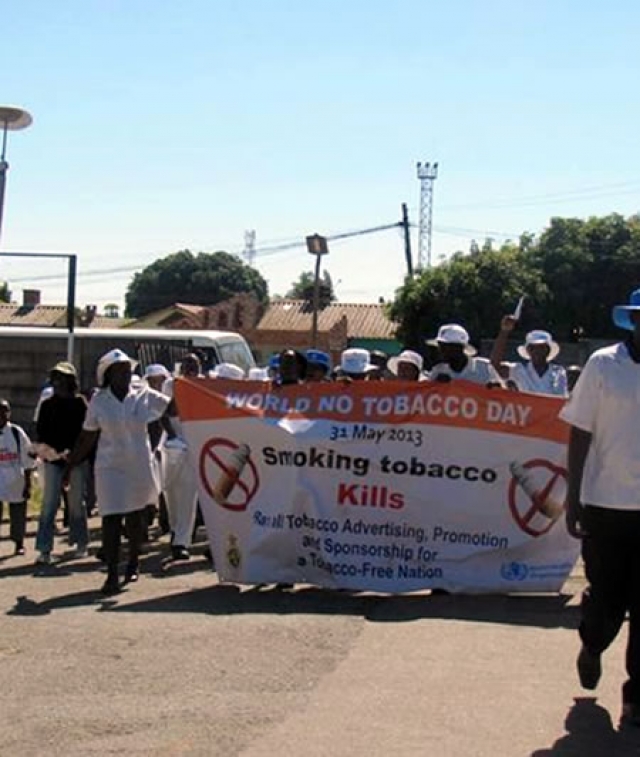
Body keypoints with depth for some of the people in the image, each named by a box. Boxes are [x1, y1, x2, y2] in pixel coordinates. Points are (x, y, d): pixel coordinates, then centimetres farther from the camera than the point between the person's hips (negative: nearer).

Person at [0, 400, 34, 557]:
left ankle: (19, 544, 28)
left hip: (16, 482, 0)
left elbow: (27, 461, -2)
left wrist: (28, 485, -4)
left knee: (18, 514, 11)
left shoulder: (17, 433, -5)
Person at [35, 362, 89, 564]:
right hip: (53, 459, 2)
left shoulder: (80, 403, 1)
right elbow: (41, 431, 6)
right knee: (49, 504, -4)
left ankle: (81, 544, 18)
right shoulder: (47, 405, 9)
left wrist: (69, 453, -14)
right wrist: (48, 451, -11)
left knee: (76, 503, 6)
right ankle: (44, 549, -6)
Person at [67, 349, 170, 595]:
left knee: (135, 516, 12)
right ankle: (112, 575, -8)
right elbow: (87, 438, 5)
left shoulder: (145, 397, 0)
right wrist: (71, 464, 5)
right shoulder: (98, 401, -1)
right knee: (111, 518, -9)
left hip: (140, 466, 1)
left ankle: (133, 564, 32)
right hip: (110, 467, -1)